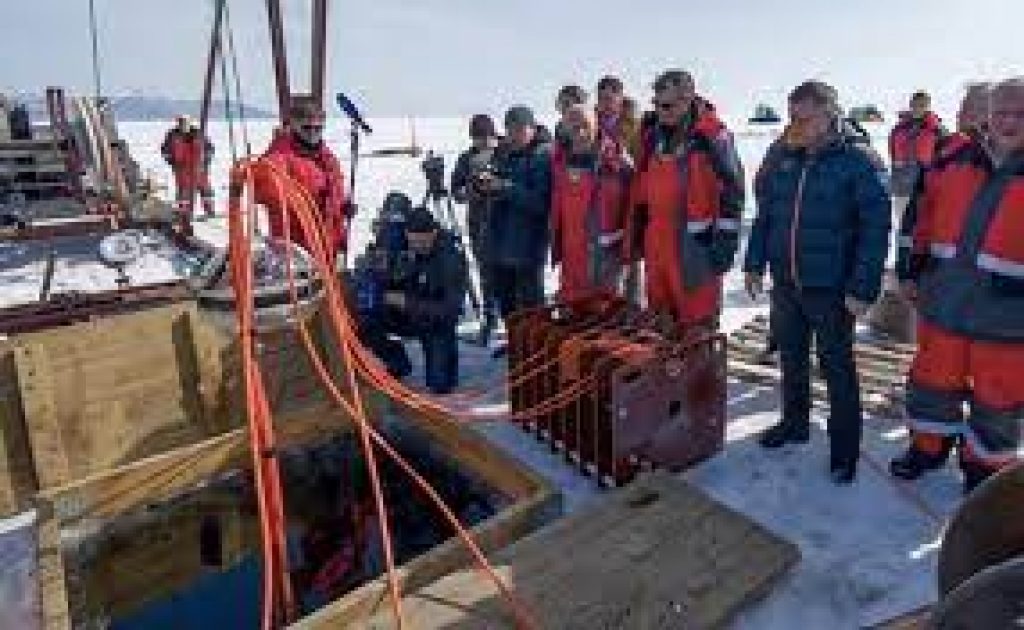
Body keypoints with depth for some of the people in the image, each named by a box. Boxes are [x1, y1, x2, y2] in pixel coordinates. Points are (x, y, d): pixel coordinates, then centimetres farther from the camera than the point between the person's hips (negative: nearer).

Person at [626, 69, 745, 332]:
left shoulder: (712, 136, -8)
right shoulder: (653, 136, 11)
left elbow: (733, 190, -9)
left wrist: (725, 240, -13)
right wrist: (635, 237, 16)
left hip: (697, 244, -6)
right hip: (658, 243, 7)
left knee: (698, 317, 1)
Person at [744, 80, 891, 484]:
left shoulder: (859, 162, -11)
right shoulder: (780, 157, 5)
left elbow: (876, 228, -13)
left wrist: (863, 288, -18)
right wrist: (755, 263, 8)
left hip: (831, 290, -5)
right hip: (785, 285, 5)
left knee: (837, 368, 7)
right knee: (791, 359, 18)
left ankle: (845, 450, 22)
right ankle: (794, 423, 39)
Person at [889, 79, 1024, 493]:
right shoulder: (955, 158, 4)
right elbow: (924, 212, 12)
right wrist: (912, 266, 10)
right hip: (943, 304, 3)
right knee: (933, 379, 18)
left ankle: (985, 464, 32)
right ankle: (929, 446, 38)